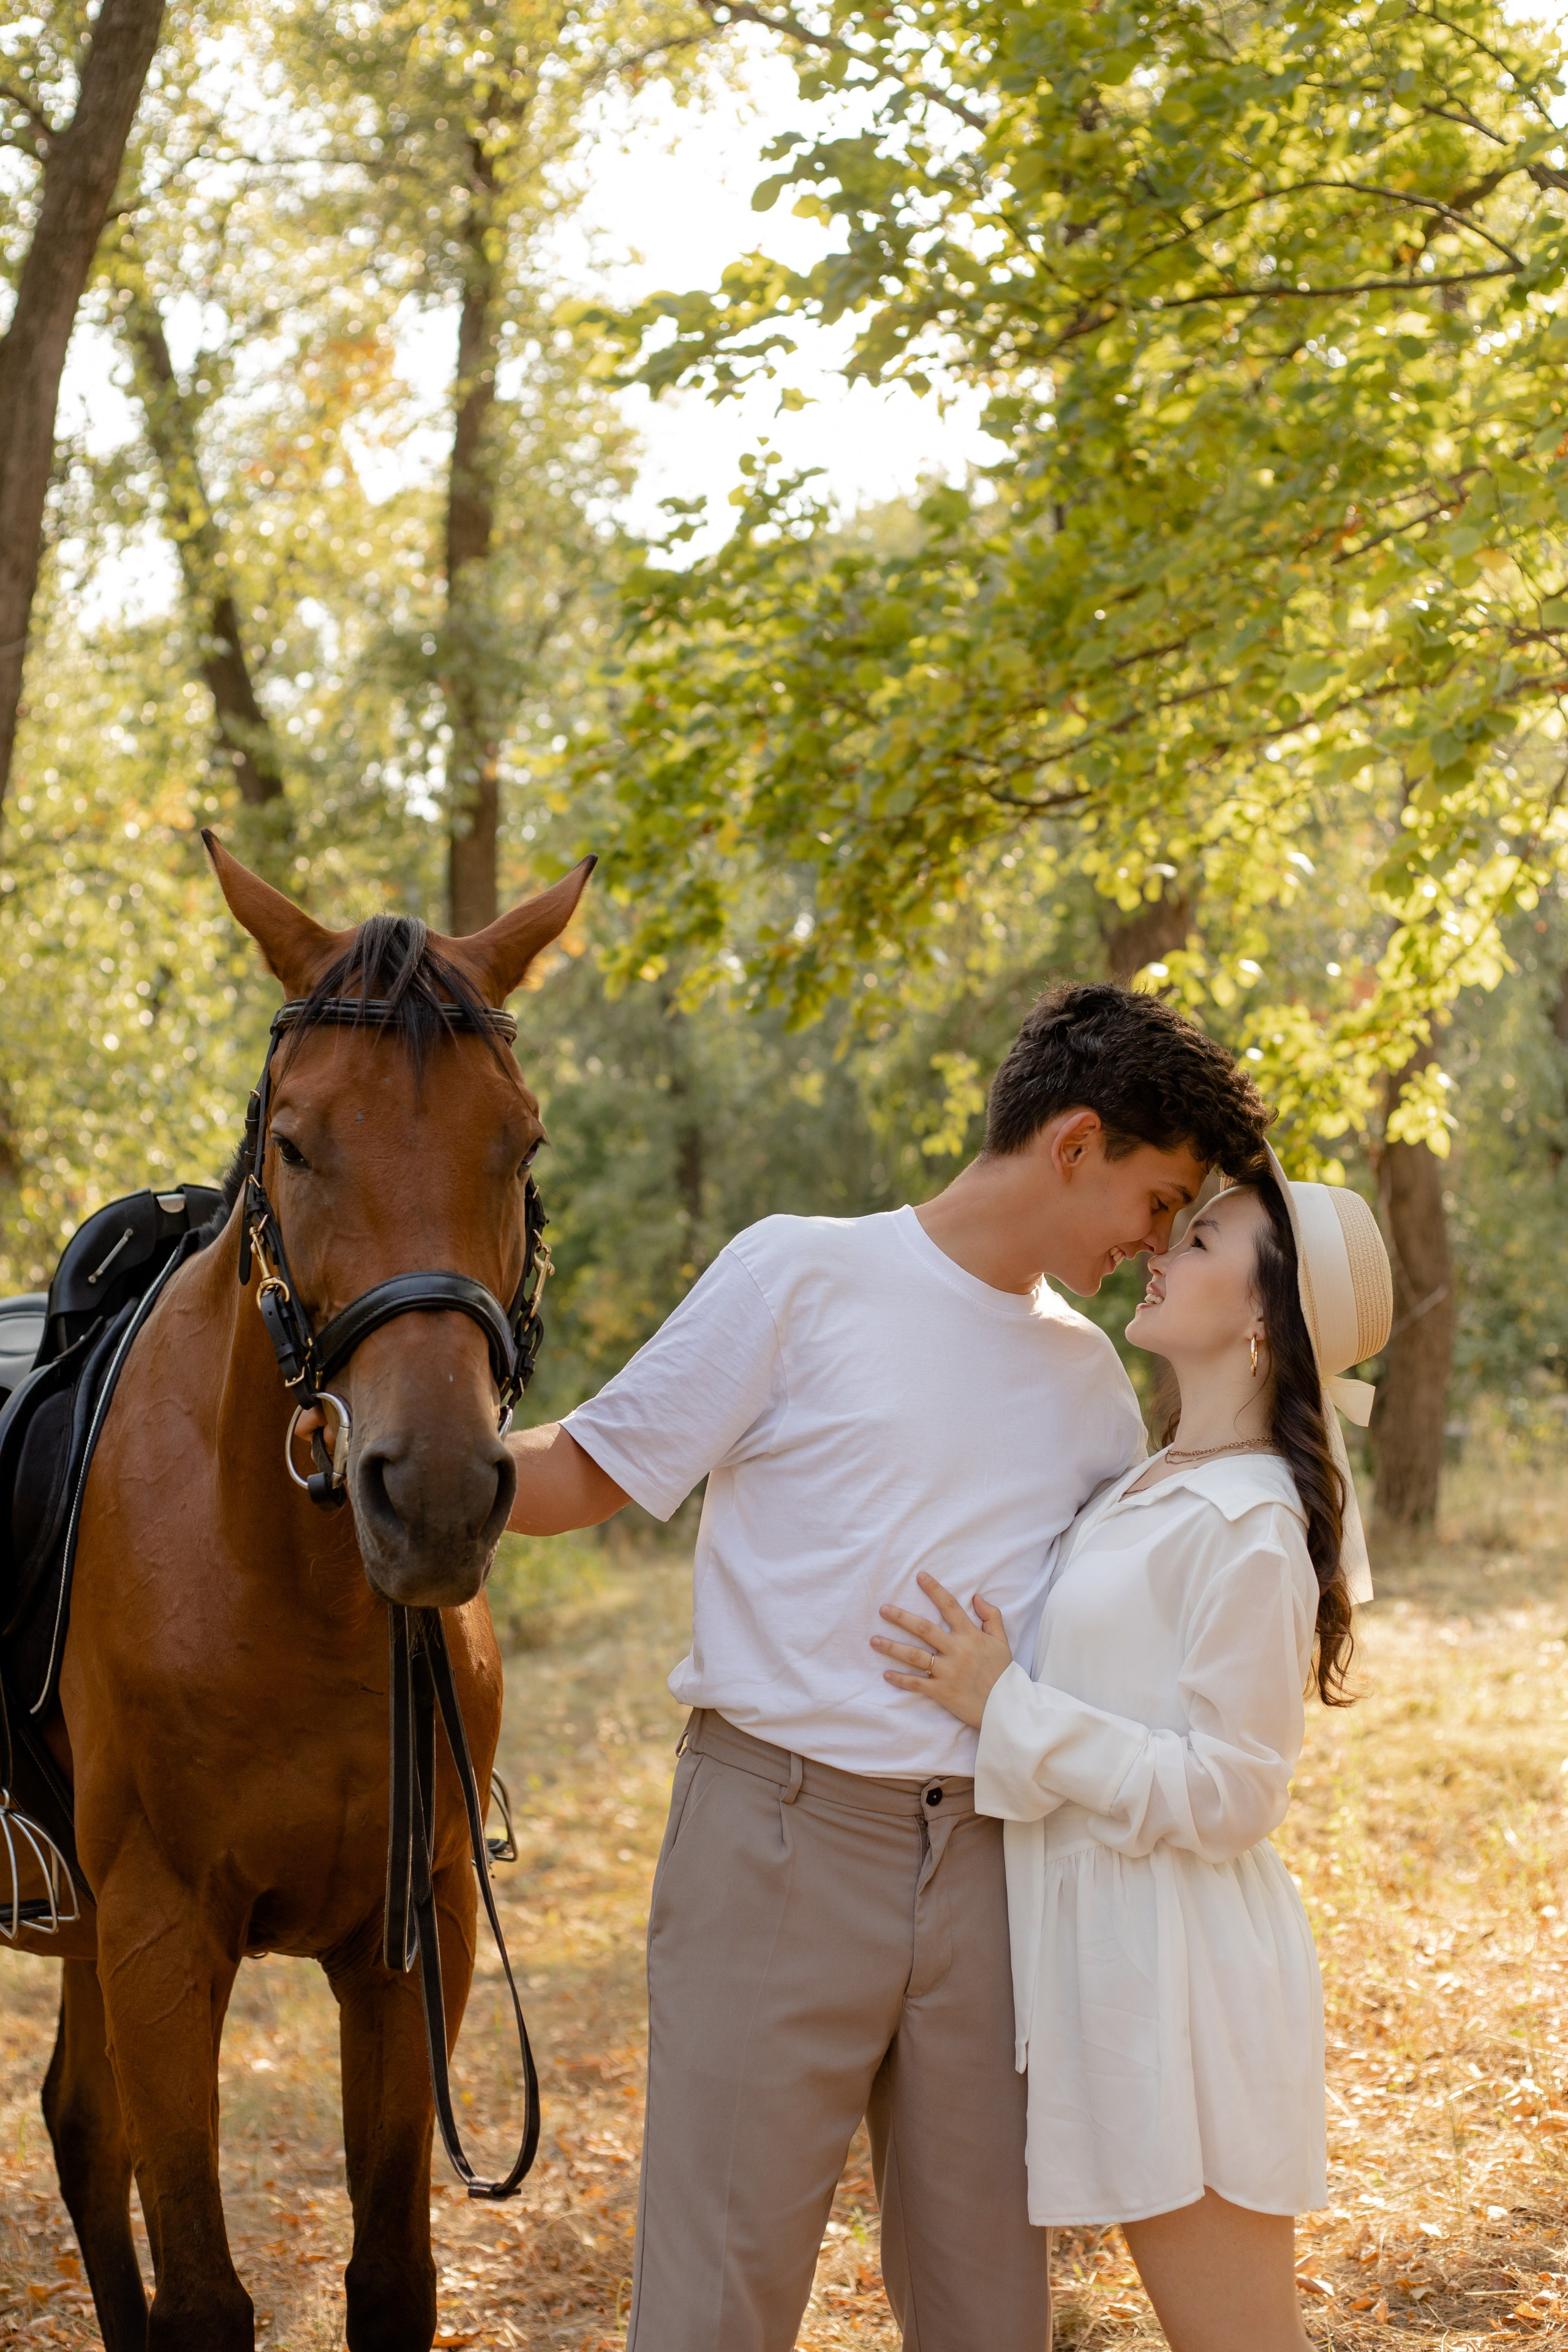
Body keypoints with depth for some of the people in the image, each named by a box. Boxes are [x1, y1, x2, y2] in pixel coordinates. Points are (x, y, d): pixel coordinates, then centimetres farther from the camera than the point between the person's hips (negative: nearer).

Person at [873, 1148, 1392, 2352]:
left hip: (1180, 1970, -10)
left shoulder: (1248, 1529, -18)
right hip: (1115, 1948, 10)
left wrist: (1006, 1706, -20)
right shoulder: (1164, 1487, 11)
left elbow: (1227, 1791, -21)